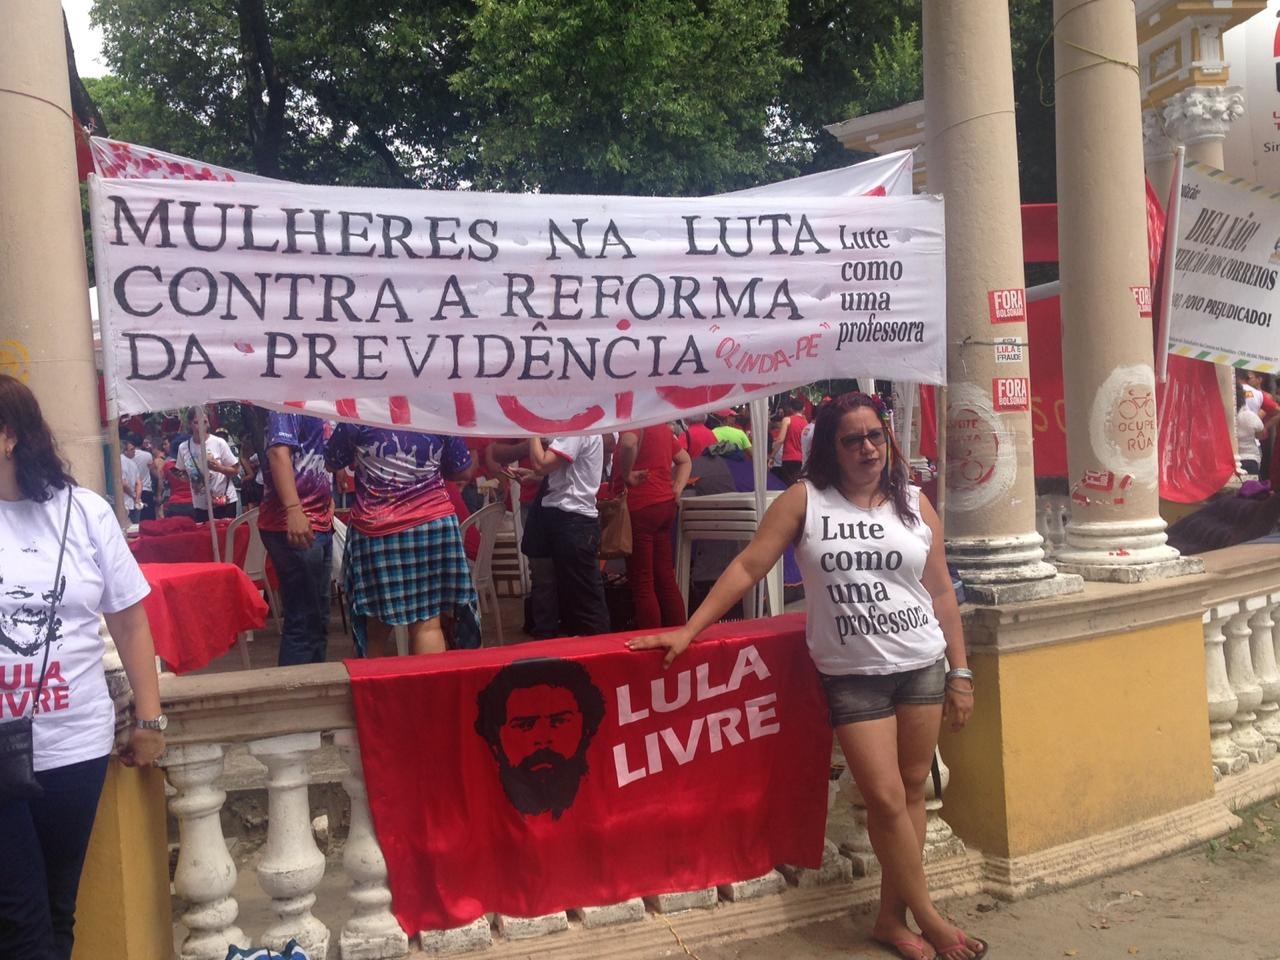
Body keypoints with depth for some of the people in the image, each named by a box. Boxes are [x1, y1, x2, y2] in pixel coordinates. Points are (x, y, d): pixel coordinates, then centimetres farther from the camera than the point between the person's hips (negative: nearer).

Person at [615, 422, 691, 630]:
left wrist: (626, 474, -19)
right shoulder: (662, 427, 14)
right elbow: (685, 461, 26)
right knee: (666, 577, 13)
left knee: (642, 582, -2)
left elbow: (629, 443, -33)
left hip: (641, 506, -8)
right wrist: (677, 488, 14)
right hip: (666, 504, 8)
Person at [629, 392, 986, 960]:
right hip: (851, 676, -3)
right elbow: (747, 567, -6)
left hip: (922, 667, 3)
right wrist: (688, 631, -11)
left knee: (912, 792, 9)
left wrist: (960, 672, 6)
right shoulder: (804, 500, -4)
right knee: (886, 798, -3)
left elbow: (941, 593, 8)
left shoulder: (915, 504, 3)